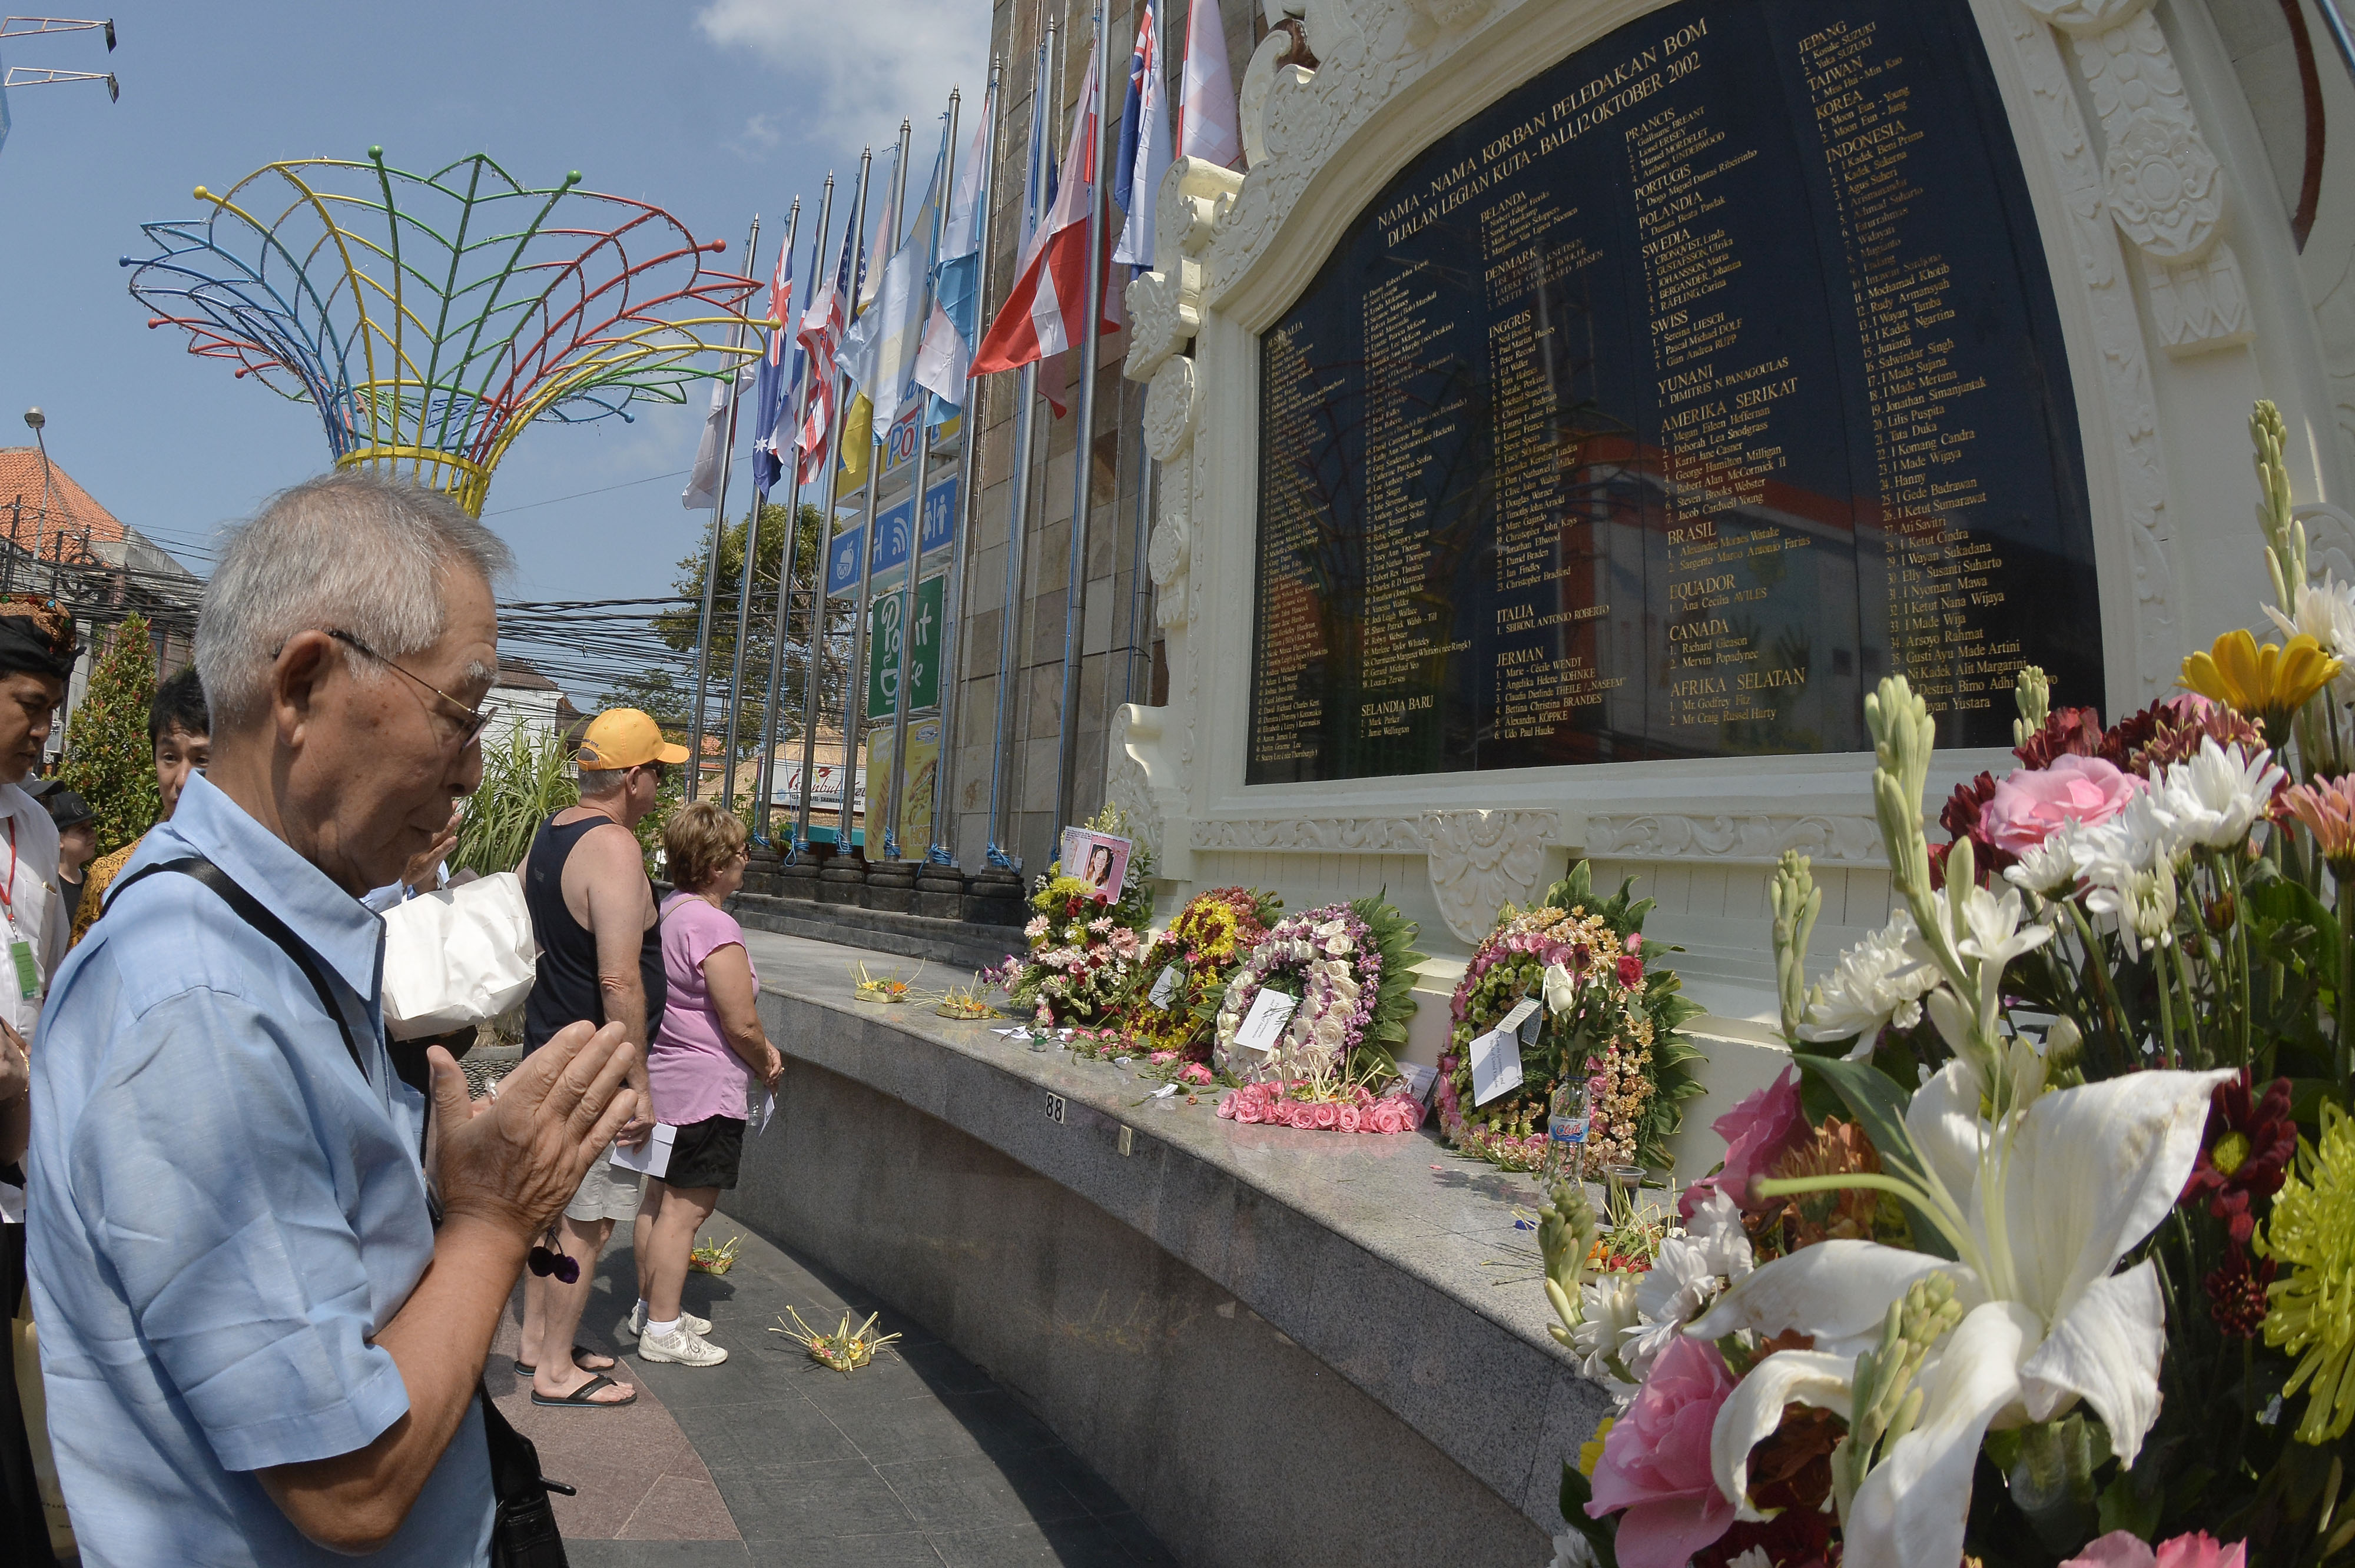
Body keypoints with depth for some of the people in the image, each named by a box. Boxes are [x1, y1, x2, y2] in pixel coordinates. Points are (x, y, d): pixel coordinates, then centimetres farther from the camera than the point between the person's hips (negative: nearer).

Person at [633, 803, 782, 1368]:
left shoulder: (668, 910, 8)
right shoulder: (713, 925, -22)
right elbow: (742, 1025, -21)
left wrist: (760, 1050, 9)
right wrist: (768, 1067, -1)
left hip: (664, 1081, 10)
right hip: (704, 1091, -10)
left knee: (659, 1198, 19)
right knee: (685, 1210, 1)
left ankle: (650, 1306, 32)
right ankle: (663, 1331, 11)